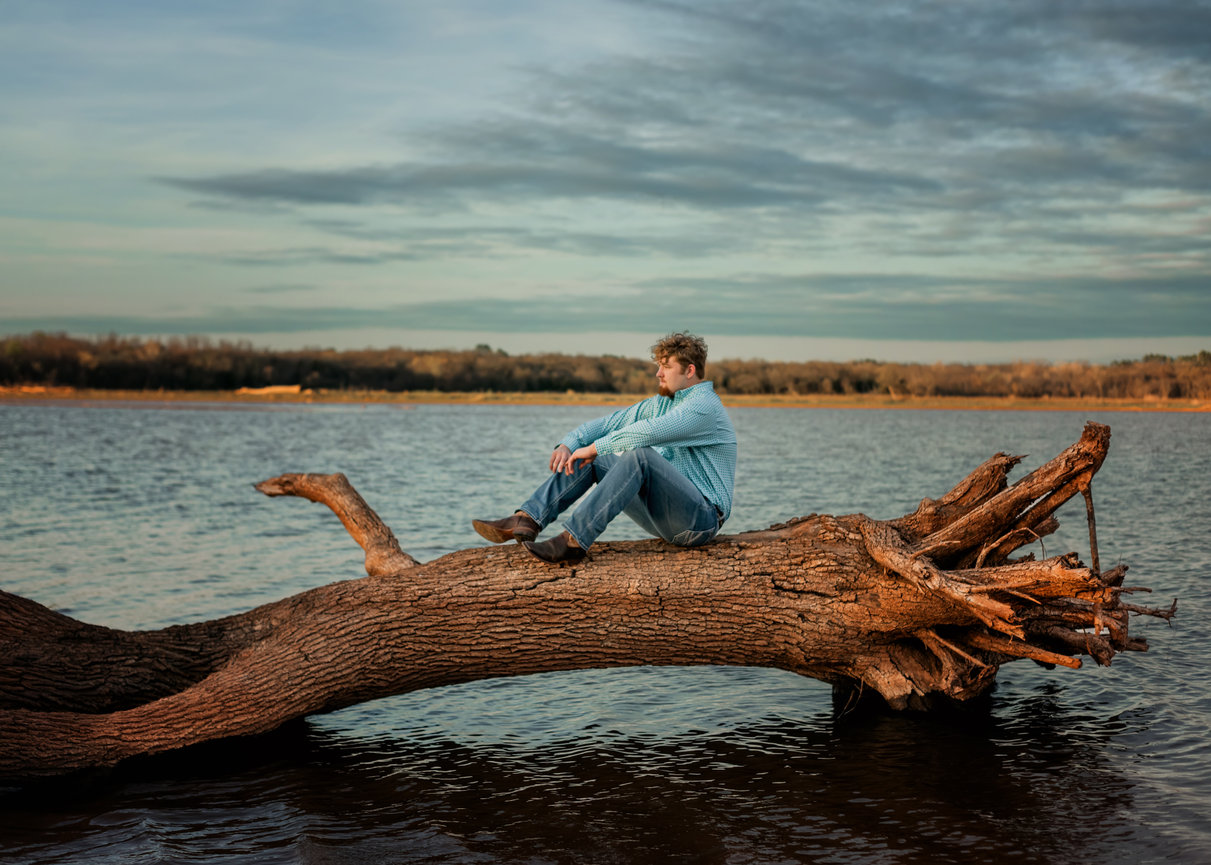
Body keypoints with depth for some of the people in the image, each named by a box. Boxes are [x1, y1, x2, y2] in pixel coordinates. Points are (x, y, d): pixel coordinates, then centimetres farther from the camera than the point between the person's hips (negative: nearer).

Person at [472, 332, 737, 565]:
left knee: (641, 456, -33)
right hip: (662, 517, 9)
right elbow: (610, 423, 13)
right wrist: (568, 444, -4)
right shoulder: (660, 403, 16)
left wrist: (593, 449, -18)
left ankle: (574, 542, -37)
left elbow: (645, 433, -28)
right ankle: (526, 521, -15)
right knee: (588, 459, 1)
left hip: (701, 518, -9)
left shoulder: (704, 405, -14)